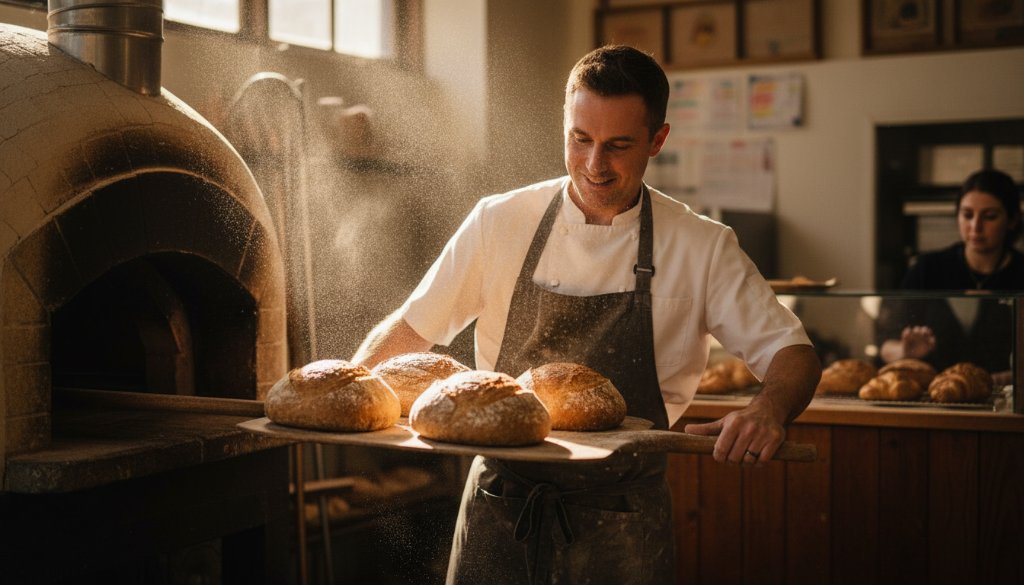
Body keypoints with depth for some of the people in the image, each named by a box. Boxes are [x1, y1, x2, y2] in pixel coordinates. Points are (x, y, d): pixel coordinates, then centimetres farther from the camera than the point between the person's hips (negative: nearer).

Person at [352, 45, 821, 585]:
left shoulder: (702, 248, -5)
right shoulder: (501, 222, -3)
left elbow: (792, 354, -6)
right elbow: (411, 327, 4)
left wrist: (768, 410, -29)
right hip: (500, 511, 1)